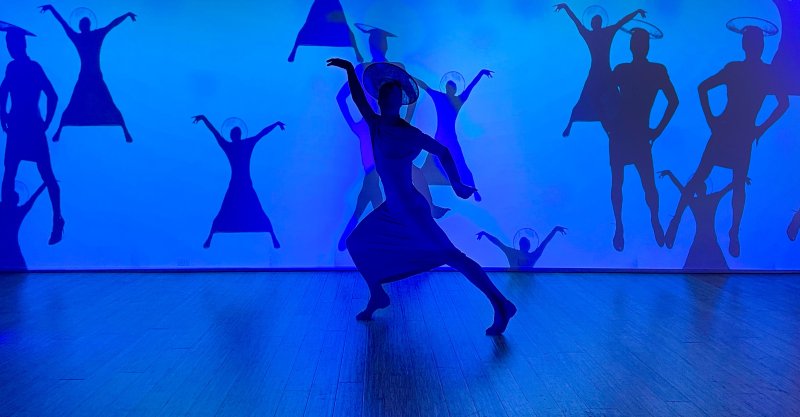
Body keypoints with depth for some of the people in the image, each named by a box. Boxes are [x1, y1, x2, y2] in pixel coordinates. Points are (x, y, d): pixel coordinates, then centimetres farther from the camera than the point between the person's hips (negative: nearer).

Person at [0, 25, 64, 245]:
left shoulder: (33, 67, -8)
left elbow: (52, 97, -12)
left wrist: (46, 124, -9)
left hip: (33, 129, -7)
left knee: (46, 175, -7)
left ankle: (57, 220, -6)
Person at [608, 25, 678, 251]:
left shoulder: (658, 70, 0)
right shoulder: (621, 69, 4)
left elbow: (673, 101, 2)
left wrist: (658, 130, 0)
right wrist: (609, 124, -2)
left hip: (640, 135, -1)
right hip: (619, 134, 2)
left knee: (649, 185, -1)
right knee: (617, 183, 5)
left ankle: (655, 221, 22)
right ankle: (619, 226, 18)